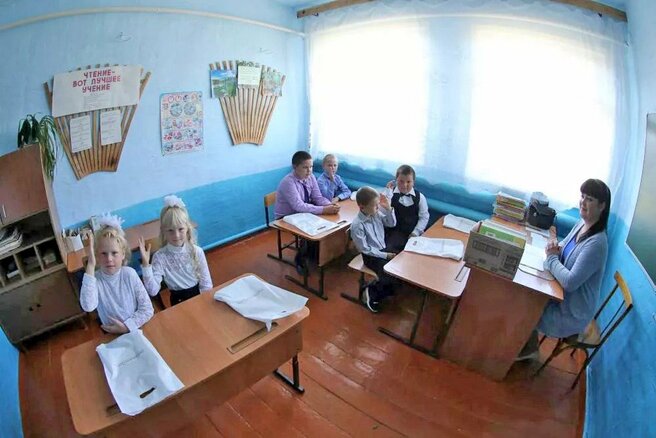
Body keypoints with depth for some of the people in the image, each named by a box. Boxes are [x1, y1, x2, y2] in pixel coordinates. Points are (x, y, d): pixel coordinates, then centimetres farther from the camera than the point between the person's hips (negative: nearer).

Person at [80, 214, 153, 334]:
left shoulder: (129, 274, -9)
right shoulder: (95, 279, -10)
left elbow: (148, 309, -5)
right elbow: (88, 307, -30)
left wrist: (127, 326, -16)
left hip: (137, 328, 0)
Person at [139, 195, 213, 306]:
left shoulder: (197, 251, -9)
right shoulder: (160, 257, -11)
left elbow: (206, 283, -3)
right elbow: (153, 291, -20)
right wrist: (145, 264, -24)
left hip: (198, 295, 0)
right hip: (179, 300, 0)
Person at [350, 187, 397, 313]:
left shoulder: (377, 213, -6)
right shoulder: (357, 225, -24)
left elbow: (392, 224, 8)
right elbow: (365, 249, -19)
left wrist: (388, 208, -8)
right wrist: (385, 255, -18)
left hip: (384, 249, 7)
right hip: (371, 256, -7)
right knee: (391, 275, -22)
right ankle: (372, 293, 5)